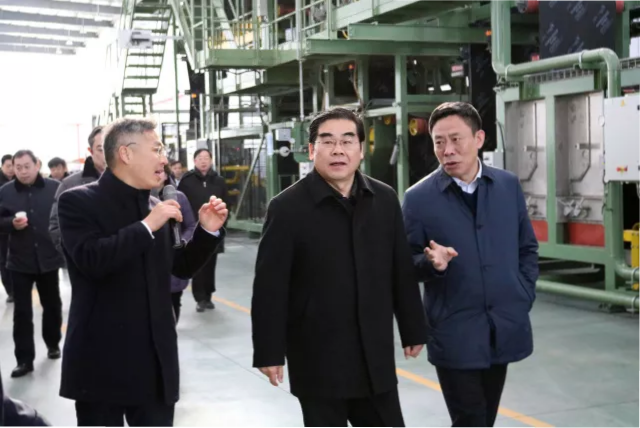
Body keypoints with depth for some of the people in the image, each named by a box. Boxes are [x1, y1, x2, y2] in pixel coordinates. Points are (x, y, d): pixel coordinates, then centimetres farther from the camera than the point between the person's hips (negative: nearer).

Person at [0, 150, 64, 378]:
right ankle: (24, 359, 6)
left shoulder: (55, 188, -5)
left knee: (52, 305, 17)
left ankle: (53, 343, 38)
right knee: (22, 311, 1)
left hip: (48, 257, 1)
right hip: (20, 261, 0)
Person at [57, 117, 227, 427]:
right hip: (102, 362, -5)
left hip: (156, 361, 6)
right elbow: (90, 259, -24)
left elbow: (180, 267, 17)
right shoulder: (78, 202, -8)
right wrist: (146, 226, -21)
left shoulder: (156, 207, 11)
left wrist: (208, 231, 3)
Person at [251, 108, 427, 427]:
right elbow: (270, 288, -11)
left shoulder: (385, 200, 3)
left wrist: (413, 330, 12)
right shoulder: (287, 207, -10)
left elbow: (402, 272, 9)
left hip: (375, 355, 4)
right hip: (317, 359, -4)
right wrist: (269, 351, -11)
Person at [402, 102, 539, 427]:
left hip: (504, 327, 4)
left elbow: (527, 247, 12)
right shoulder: (418, 198, -7)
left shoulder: (509, 185, 4)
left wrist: (525, 296, 3)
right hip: (454, 334, -4)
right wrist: (430, 262, -24)